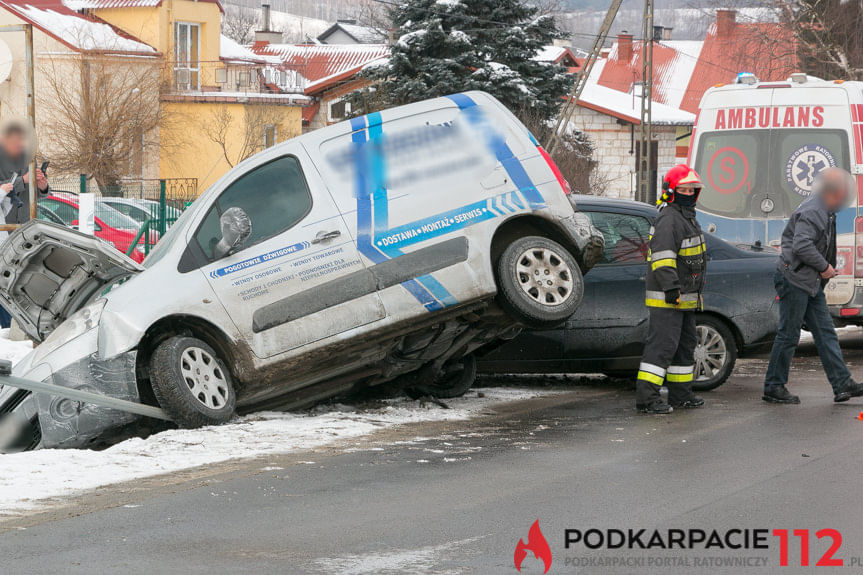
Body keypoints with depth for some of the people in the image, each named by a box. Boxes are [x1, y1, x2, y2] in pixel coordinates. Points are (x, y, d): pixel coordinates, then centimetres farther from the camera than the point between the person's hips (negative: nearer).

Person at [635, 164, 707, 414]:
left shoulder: (686, 217, 20)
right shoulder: (669, 219, -15)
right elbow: (663, 255, -25)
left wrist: (694, 290, 29)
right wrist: (671, 287, -30)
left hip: (684, 298, 11)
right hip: (666, 299, -11)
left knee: (685, 345, 17)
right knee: (662, 344, -13)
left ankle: (681, 394, 26)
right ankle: (646, 397, -16)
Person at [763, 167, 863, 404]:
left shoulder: (826, 212, 15)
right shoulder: (812, 212, -18)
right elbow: (802, 246, -27)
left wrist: (826, 268, 11)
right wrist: (824, 267, -17)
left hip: (812, 283, 10)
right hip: (794, 280, -10)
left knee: (825, 333, 7)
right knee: (788, 336, -4)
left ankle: (843, 384, 7)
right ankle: (773, 388, 4)